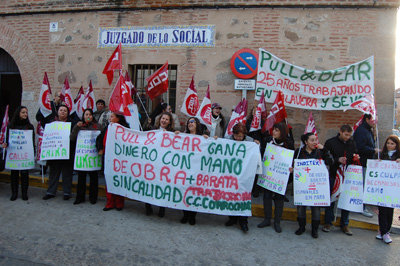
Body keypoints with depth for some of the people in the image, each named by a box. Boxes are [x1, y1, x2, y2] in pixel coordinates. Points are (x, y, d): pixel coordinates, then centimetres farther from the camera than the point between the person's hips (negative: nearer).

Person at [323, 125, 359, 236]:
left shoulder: (352, 143, 6)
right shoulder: (330, 142, -5)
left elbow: (355, 157, 16)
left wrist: (355, 158, -6)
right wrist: (337, 160, -20)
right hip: (333, 175, -3)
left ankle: (344, 224, 22)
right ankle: (328, 222, 20)